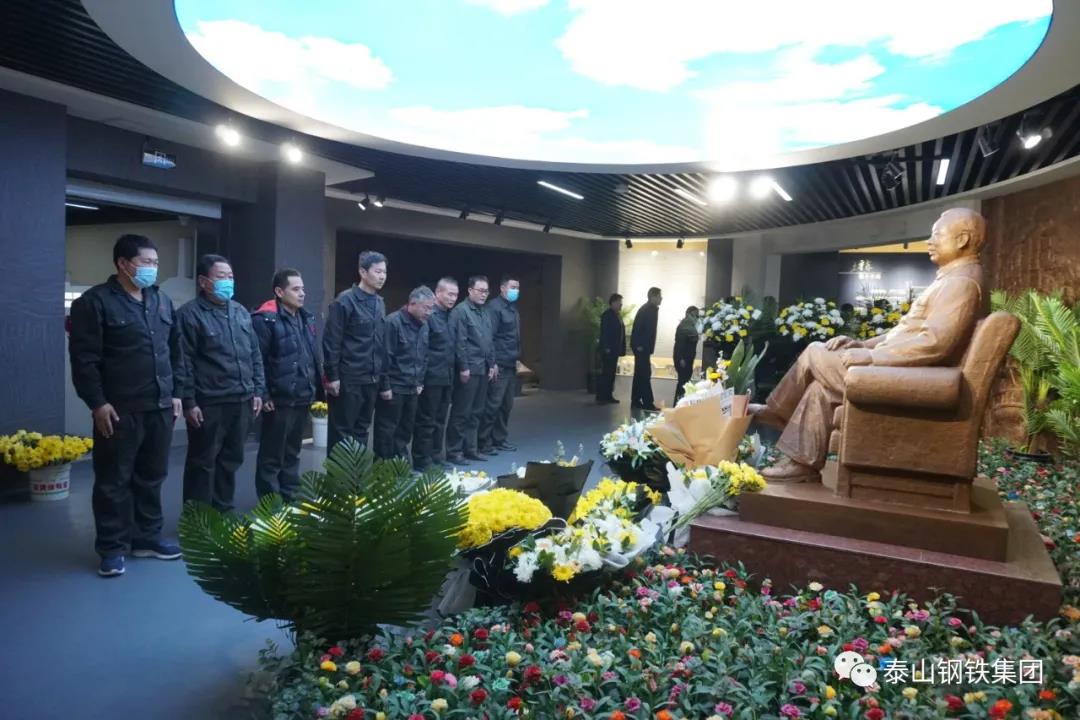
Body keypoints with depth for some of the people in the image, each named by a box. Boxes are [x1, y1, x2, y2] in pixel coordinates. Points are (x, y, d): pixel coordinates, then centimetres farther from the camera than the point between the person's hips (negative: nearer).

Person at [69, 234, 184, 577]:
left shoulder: (162, 301, 13)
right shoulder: (96, 301, -6)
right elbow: (84, 358, -10)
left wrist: (175, 392, 13)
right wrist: (97, 403, -14)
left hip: (160, 407, 6)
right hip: (119, 410, -6)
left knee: (152, 477, 14)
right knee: (114, 481, 4)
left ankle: (147, 537, 26)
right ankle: (112, 547, 14)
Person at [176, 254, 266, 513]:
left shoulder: (241, 312, 14)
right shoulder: (190, 314, -7)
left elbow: (255, 354, 17)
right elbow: (183, 362, -10)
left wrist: (258, 390, 12)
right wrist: (188, 402, -13)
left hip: (242, 401, 6)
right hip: (208, 404, -6)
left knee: (231, 460, 15)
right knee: (203, 462, 4)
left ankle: (224, 509, 29)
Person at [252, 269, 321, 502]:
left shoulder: (306, 318, 13)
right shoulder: (265, 319, -12)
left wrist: (317, 385, 15)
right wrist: (262, 395, -17)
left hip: (302, 398, 8)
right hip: (279, 400, -8)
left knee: (292, 453, 18)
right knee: (272, 456, 3)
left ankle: (290, 498, 30)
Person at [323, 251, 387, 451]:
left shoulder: (380, 303, 11)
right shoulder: (345, 301, -11)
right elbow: (331, 342, -13)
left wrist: (381, 374, 14)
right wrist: (332, 376, -14)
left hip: (371, 380, 7)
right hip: (348, 380, -7)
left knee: (361, 430, 14)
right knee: (341, 432, 3)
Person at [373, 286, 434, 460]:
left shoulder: (423, 325, 9)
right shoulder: (393, 322, -15)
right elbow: (384, 357, -16)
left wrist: (420, 381, 13)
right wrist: (385, 386, -16)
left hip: (412, 388, 7)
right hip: (392, 388, -7)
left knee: (406, 430, 14)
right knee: (387, 431, 1)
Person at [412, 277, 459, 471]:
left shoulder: (449, 316, 14)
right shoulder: (428, 315, -12)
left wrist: (451, 372, 14)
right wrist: (421, 375, -16)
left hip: (446, 377, 8)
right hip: (431, 377, -8)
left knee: (440, 420, 14)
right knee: (426, 421, 0)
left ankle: (435, 456, 23)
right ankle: (422, 460, 8)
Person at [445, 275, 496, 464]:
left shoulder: (483, 313, 17)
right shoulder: (461, 311, -9)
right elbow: (459, 342, -15)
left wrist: (492, 364, 15)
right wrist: (464, 368, -17)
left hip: (483, 369, 8)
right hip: (468, 370, -8)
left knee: (475, 412, 13)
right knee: (461, 412, -3)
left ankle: (469, 449, 21)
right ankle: (453, 452, 5)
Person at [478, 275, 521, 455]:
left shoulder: (513, 308, 17)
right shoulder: (494, 307, -10)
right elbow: (488, 337, -17)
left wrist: (516, 358, 16)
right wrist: (492, 362, -19)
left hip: (511, 365, 9)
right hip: (499, 365, -9)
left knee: (506, 405, 12)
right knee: (492, 404, -5)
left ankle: (500, 439, 22)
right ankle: (484, 443, 3)